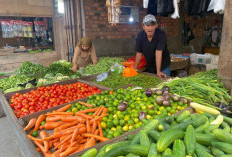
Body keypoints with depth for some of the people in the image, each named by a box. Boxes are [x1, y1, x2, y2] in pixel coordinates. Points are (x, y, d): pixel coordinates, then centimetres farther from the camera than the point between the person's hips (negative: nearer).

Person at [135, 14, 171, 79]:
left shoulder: (161, 34, -24)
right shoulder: (140, 36, -12)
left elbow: (158, 53, -30)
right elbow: (139, 53, -3)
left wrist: (158, 71, -32)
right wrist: (135, 67, 1)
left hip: (163, 67, -3)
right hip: (149, 66, 4)